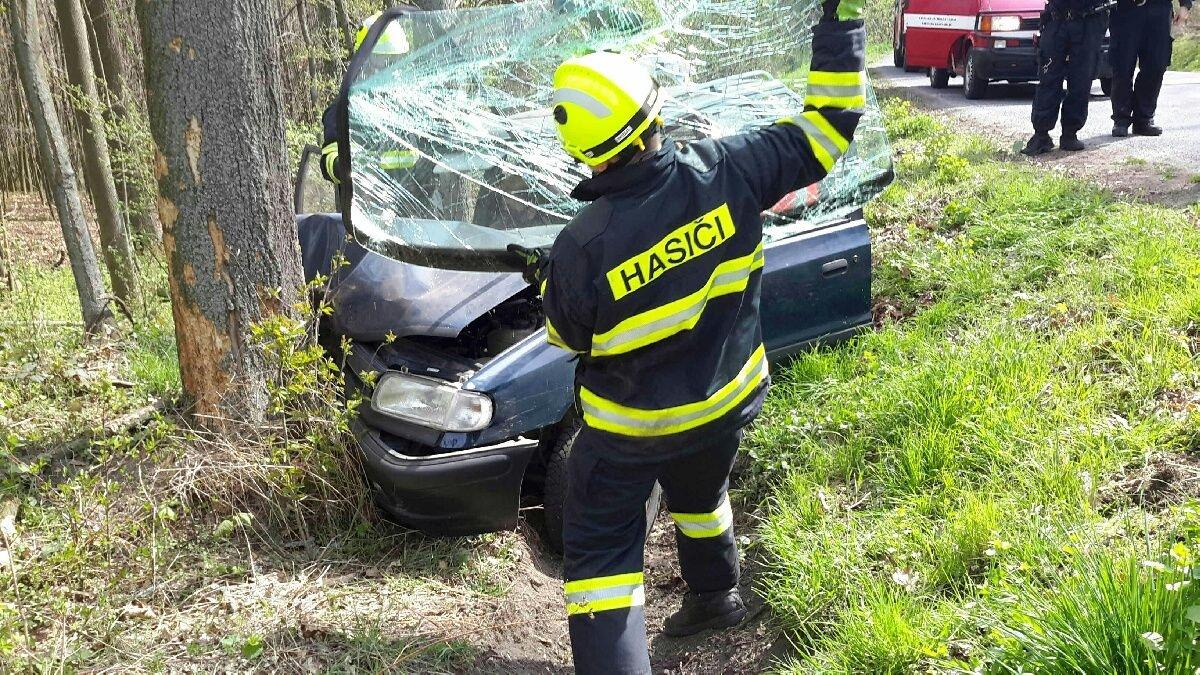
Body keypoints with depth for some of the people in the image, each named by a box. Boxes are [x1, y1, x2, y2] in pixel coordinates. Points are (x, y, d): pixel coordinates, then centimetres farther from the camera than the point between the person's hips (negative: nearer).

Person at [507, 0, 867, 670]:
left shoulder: (581, 249, -28)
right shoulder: (725, 172, -23)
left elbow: (570, 336, -8)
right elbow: (829, 128, -11)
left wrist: (546, 277, 11)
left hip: (630, 427, -5)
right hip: (725, 402, 5)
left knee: (600, 546, 10)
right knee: (700, 491, 34)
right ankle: (717, 595, 58)